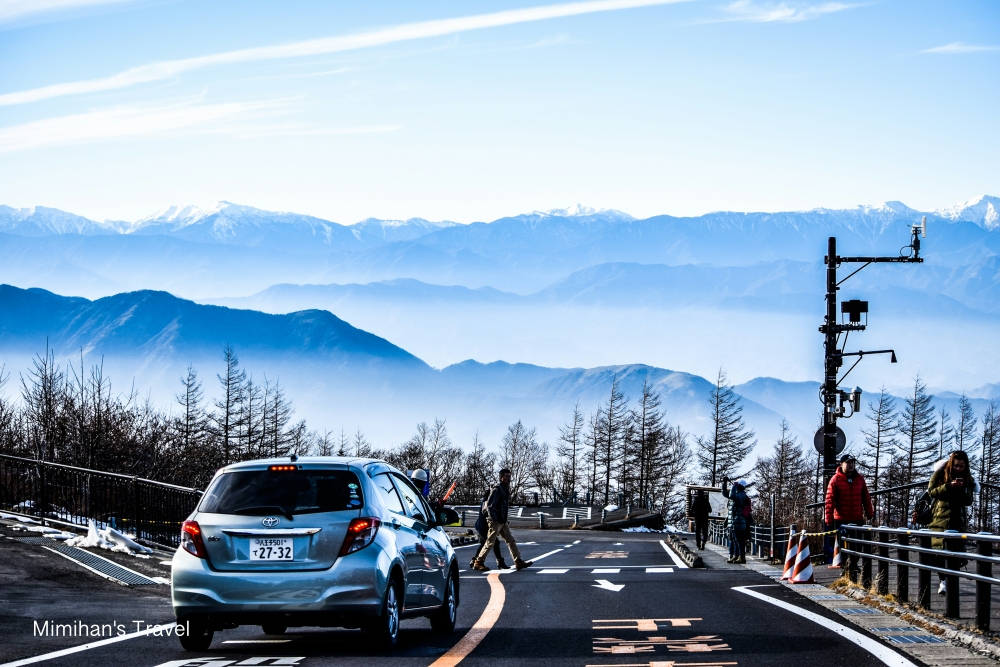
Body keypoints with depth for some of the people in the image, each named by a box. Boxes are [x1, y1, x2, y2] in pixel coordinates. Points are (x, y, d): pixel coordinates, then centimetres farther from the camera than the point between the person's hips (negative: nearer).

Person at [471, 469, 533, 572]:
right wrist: (494, 520, -22)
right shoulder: (497, 490, -14)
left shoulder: (506, 489, 15)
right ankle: (478, 563, 3)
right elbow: (489, 505, -20)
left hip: (503, 522, 9)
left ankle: (518, 561, 5)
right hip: (495, 522, -9)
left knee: (511, 541, 5)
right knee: (490, 543, -5)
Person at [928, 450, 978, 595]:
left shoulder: (967, 478, 5)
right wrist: (948, 486, -20)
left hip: (959, 520, 2)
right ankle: (943, 581, -5)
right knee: (939, 550, -10)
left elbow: (969, 501, 4)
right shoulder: (940, 473, -1)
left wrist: (963, 489, -15)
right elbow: (931, 491, -7)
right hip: (940, 518, -2)